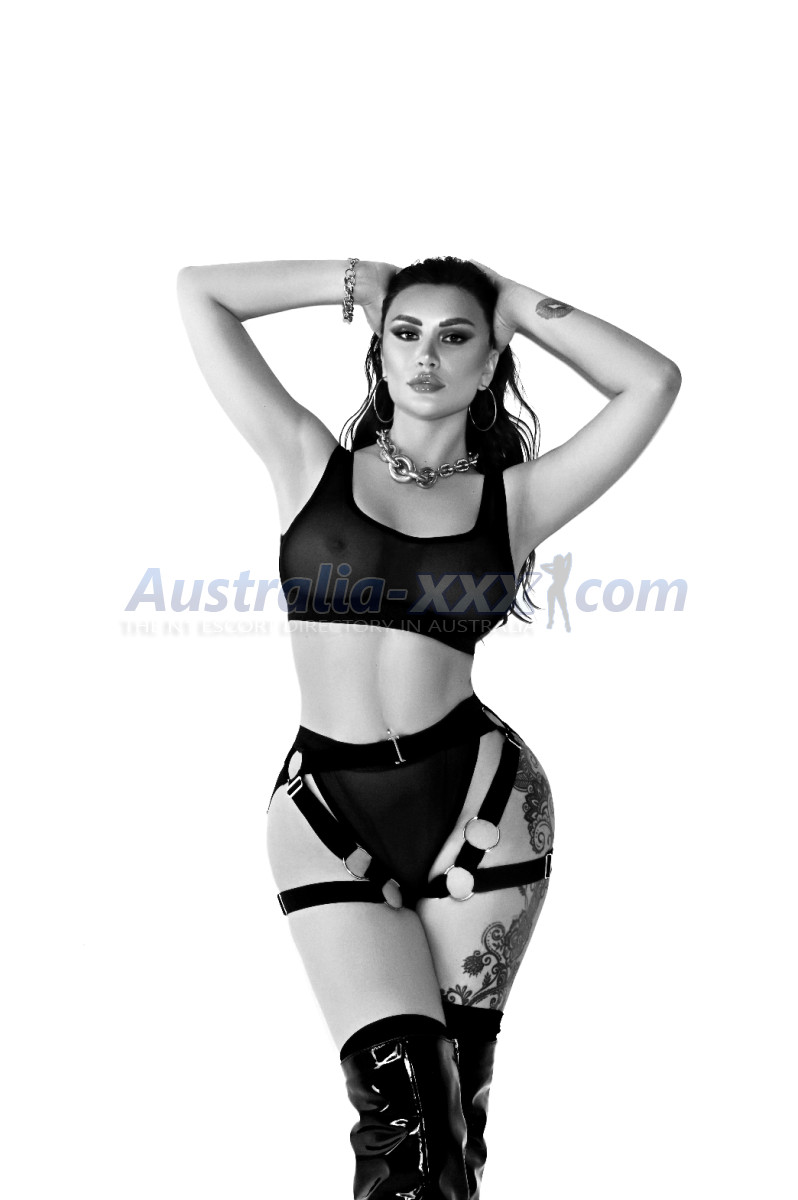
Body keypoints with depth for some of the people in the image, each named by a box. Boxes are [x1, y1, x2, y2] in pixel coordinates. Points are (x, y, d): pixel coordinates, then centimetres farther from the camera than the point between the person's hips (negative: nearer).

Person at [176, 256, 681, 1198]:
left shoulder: (512, 498, 6)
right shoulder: (310, 462, 7)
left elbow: (653, 382, 3)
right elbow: (199, 292, 6)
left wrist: (522, 305, 10)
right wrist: (358, 281, 11)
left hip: (478, 799, 1)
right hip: (326, 808, -1)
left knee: (456, 1088, 8)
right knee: (400, 1090, -11)